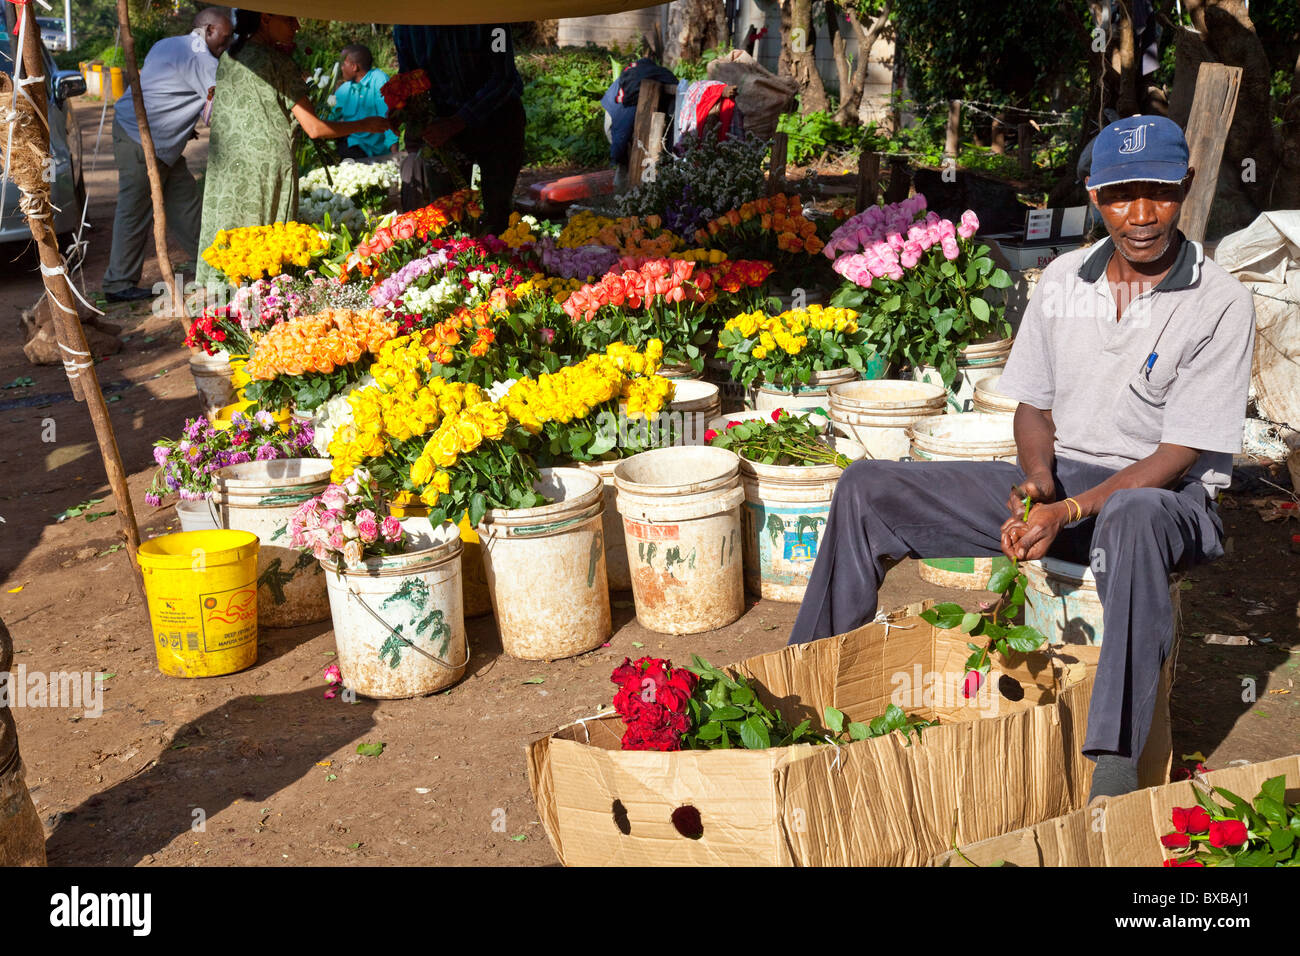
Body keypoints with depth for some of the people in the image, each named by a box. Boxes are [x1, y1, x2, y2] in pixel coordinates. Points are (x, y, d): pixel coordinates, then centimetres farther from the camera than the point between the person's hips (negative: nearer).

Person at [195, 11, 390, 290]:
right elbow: (314, 128, -13)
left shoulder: (228, 57, 9)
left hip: (224, 168, 6)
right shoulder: (278, 63, -10)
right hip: (266, 169, -6)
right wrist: (366, 125, 0)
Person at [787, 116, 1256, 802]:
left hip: (1165, 497, -5)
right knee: (867, 488, -7)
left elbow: (1179, 454, -14)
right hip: (1055, 483, 5)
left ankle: (1115, 769, -42)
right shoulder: (1063, 281, 5)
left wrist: (1069, 513, -25)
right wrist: (1038, 480, -10)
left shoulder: (1219, 304, -10)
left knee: (1132, 517, -45)